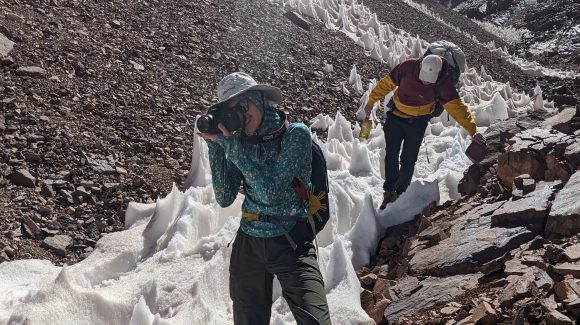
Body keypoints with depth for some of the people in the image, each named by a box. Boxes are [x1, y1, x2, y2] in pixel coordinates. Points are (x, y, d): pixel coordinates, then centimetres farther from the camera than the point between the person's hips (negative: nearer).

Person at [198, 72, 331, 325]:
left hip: (291, 244, -4)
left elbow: (270, 192, -20)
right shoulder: (238, 141, 4)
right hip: (247, 244, 4)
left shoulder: (296, 134, -11)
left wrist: (231, 145, -19)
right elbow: (225, 198, -3)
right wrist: (215, 146, -10)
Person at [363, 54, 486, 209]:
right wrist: (371, 101, 3)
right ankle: (389, 192, 13)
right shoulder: (408, 67, -21)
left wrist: (472, 130, -36)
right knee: (391, 156, 1)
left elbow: (456, 107, -27)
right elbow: (387, 83, -7)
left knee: (408, 160, 2)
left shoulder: (443, 84, -23)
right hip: (395, 117, 1)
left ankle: (400, 193, 20)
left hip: (417, 123, -1)